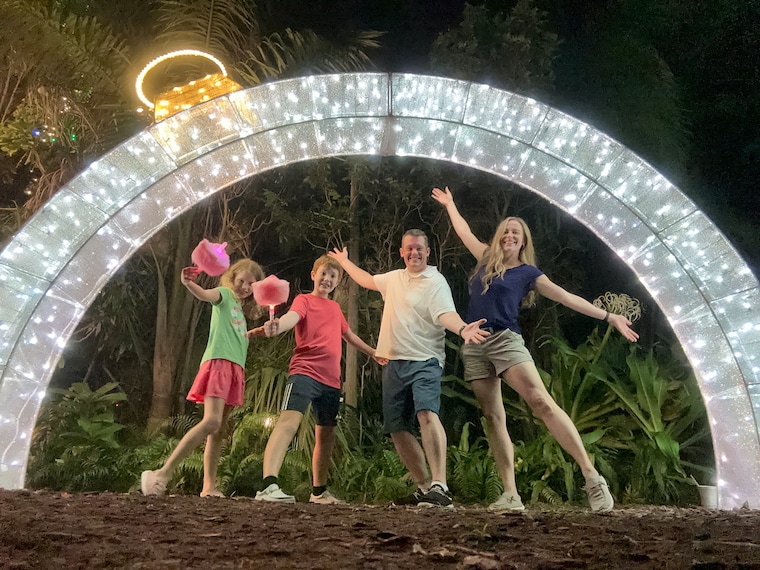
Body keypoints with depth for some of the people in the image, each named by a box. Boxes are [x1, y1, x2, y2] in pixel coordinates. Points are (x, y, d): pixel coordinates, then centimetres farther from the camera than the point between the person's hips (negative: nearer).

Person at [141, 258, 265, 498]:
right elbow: (206, 295, -17)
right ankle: (163, 473, -24)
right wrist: (190, 284, -39)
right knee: (211, 422, -23)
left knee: (218, 430, 3)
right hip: (218, 362, -8)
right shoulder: (224, 294, 5)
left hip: (235, 369, 8)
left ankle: (209, 487, 2)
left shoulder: (240, 310, 26)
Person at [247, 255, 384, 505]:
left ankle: (319, 491, 27)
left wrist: (374, 353, 46)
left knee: (326, 433, 13)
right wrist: (274, 327, -43)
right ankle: (269, 485, -33)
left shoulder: (335, 308, 21)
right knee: (289, 420, -24)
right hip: (305, 372, -7)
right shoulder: (304, 300, 3)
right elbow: (291, 317, -20)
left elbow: (349, 335, 36)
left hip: (331, 379, 7)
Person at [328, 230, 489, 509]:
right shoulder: (394, 278, 16)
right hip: (393, 363, 7)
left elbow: (446, 313, -22)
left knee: (427, 414, -29)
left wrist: (462, 328, -43)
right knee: (398, 428, 5)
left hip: (424, 361, -7)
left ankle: (440, 486, -33)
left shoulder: (435, 282, -5)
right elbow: (367, 280, 36)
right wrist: (343, 261, 46)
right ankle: (425, 486, 14)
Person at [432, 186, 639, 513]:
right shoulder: (487, 259, 17)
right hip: (474, 347, 4)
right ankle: (511, 496, -1)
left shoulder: (528, 272, 8)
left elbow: (565, 297, 7)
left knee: (542, 403, -20)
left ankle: (592, 477, -19)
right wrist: (449, 204, 45)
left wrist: (608, 317, 4)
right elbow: (464, 232, 32)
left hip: (506, 341, -4)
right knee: (493, 417, -1)